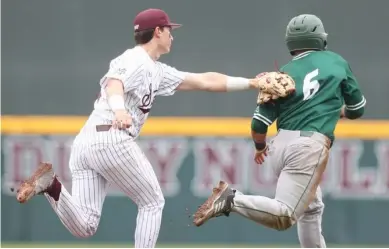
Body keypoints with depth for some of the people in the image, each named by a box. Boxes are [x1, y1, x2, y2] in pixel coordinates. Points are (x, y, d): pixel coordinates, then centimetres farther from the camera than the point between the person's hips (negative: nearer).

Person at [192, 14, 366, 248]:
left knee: (312, 208, 26)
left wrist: (260, 147, 27)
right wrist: (337, 110, 41)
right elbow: (357, 109, 18)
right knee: (285, 216, -15)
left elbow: (259, 125, 6)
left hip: (280, 144, 5)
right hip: (310, 147, -5)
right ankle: (232, 200, -34)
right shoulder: (337, 62, 9)